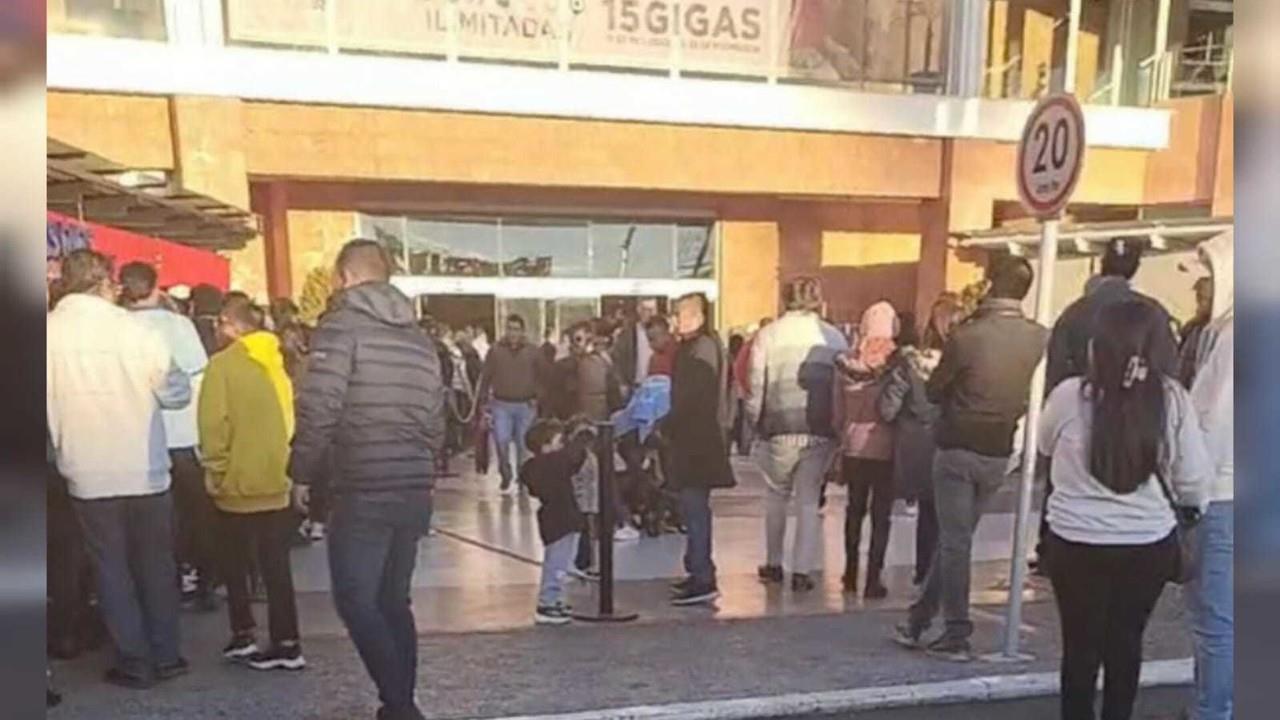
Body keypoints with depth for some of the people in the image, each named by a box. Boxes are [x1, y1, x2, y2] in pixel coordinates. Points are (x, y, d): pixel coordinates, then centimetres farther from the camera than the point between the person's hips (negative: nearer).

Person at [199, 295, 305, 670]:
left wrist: (214, 472, -5)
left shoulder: (223, 363, -11)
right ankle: (286, 643, 11)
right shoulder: (276, 361, 4)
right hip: (277, 481, 5)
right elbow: (289, 417, 6)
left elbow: (214, 425, -16)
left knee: (235, 563, 13)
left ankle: (243, 636, 20)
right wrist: (288, 467, 12)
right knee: (276, 565, 9)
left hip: (239, 483, -4)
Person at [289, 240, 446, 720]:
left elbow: (318, 408, -15)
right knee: (393, 601, 15)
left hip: (362, 490, -7)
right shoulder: (418, 338, 14)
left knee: (355, 601, 1)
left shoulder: (341, 326, -6)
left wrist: (302, 472, -3)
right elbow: (435, 420, 13)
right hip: (414, 489, 7)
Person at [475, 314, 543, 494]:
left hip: (526, 405, 0)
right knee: (501, 441, -6)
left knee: (523, 444, 5)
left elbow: (541, 378, 5)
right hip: (501, 405, 0)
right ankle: (506, 476, 15)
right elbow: (485, 377, 4)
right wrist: (484, 401, 1)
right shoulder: (495, 350, 1)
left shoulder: (533, 352, 1)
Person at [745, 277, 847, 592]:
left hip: (779, 430, 0)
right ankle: (802, 570, 8)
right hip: (820, 430, 1)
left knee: (777, 495, 17)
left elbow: (755, 386, -4)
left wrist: (753, 420, 8)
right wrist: (839, 425, 8)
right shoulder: (834, 337, 2)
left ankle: (773, 564, 26)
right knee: (809, 499, 8)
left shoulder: (767, 335, -3)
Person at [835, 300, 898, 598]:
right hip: (885, 448, -3)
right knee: (880, 515, 6)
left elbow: (838, 409, 2)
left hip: (853, 446, 4)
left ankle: (851, 573, 27)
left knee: (855, 509, 18)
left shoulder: (846, 361, -4)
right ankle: (873, 581, 6)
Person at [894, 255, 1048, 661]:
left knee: (955, 541, 4)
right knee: (957, 537, 15)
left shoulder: (967, 336, -16)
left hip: (959, 448, -5)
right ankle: (919, 621, 25)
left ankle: (957, 635, 10)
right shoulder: (1041, 339, -4)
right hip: (999, 453, 5)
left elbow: (933, 391, -6)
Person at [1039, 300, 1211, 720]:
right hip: (1149, 544, 2)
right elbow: (1194, 481, -4)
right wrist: (1192, 504, 17)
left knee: (1080, 645, 14)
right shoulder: (1171, 399, -12)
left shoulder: (1069, 396, -15)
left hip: (1076, 543, -2)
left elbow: (1045, 447, 7)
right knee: (1125, 642, 21)